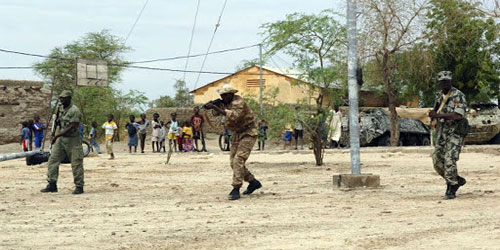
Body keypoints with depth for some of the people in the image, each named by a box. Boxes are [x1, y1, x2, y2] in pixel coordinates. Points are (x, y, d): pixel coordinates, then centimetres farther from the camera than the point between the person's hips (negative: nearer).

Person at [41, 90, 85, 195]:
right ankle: (52, 185, 8)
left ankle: (79, 186, 5)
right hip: (61, 139, 8)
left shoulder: (74, 111, -16)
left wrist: (57, 136, -22)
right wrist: (57, 118, -1)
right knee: (53, 160, 3)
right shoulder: (62, 109, 11)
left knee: (76, 164, -3)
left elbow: (72, 128, -22)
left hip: (72, 140, -8)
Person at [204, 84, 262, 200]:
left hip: (248, 134, -9)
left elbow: (234, 116, -37)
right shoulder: (227, 103, 7)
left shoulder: (238, 102, -21)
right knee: (233, 162, 7)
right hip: (237, 134, 9)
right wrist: (213, 107, -12)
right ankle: (253, 182, 21)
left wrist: (215, 107, -37)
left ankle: (236, 189, -20)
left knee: (238, 160, -19)